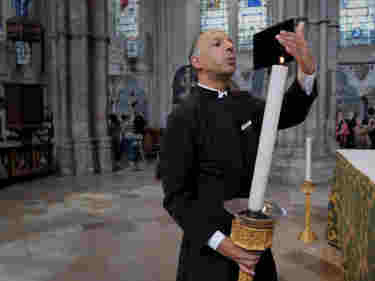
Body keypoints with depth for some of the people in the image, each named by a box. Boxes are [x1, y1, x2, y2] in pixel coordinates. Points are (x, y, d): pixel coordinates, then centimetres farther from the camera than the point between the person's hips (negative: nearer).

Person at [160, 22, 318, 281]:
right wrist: (220, 243, -25)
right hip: (209, 248, -6)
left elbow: (291, 113, -7)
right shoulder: (182, 119, -15)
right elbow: (175, 196, -16)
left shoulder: (244, 103, 7)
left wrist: (307, 66, -25)